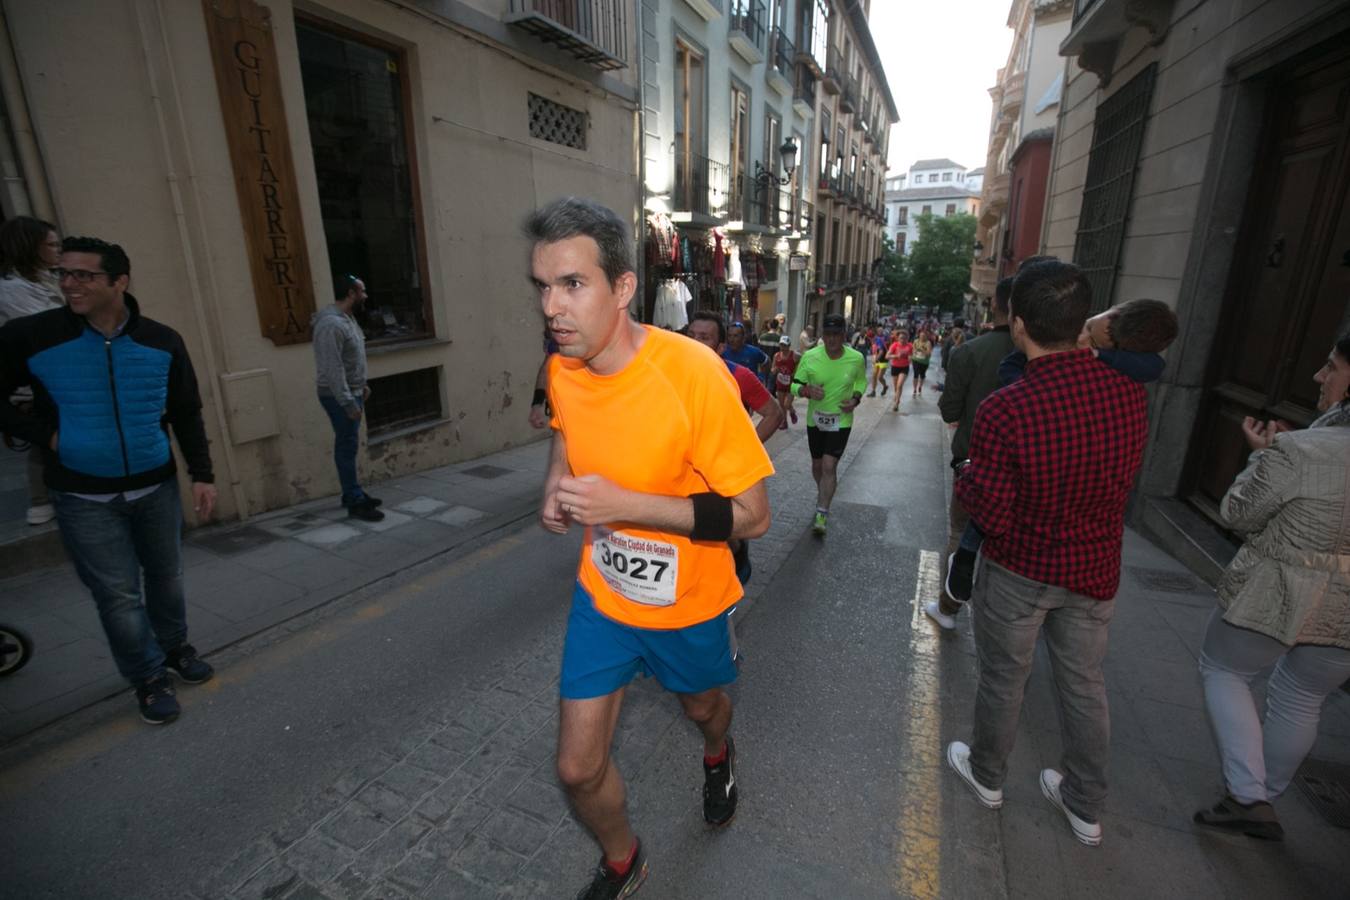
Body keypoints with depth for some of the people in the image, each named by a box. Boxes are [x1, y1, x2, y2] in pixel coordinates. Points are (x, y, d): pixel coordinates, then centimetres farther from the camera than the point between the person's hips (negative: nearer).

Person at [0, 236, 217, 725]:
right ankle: (149, 678, 21)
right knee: (118, 594, 4)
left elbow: (187, 414, 3)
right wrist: (44, 434, -10)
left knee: (166, 578, 15)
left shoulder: (162, 342, -4)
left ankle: (175, 647, 38)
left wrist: (202, 474, -1)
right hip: (84, 497, -1)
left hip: (156, 487, 2)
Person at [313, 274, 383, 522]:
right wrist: (347, 401, -26)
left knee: (349, 446, 15)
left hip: (351, 392, 10)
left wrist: (361, 385, 22)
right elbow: (333, 368, -25)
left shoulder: (348, 318, 11)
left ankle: (352, 493, 26)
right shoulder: (331, 324, -21)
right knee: (347, 447, -6)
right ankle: (356, 503, 0)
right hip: (339, 397, -10)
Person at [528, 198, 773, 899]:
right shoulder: (561, 370, -10)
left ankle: (718, 753, 68)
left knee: (703, 707, 27)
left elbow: (752, 514, -25)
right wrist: (554, 490, -6)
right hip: (601, 593, 4)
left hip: (687, 604, -3)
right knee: (578, 768, 9)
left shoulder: (693, 372, -29)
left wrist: (625, 504, -33)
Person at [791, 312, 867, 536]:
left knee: (829, 466, -13)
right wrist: (807, 390, -26)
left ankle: (822, 514, -3)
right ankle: (823, 495, 46)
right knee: (817, 464, 16)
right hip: (815, 419, 2)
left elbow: (861, 381, 10)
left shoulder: (856, 358, -10)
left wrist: (856, 399, -9)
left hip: (841, 420, -2)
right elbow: (795, 384, -4)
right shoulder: (810, 357, -13)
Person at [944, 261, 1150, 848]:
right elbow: (1121, 478, 4)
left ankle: (987, 776, 42)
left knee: (1003, 679, 17)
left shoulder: (1004, 409, -28)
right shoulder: (1129, 394, -12)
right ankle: (1086, 808, 40)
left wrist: (965, 477, -4)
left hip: (1019, 568, -4)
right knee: (1085, 685, 21)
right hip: (1095, 567, 5)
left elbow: (992, 517, -21)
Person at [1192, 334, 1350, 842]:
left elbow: (1238, 515, -10)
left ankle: (1248, 799, 13)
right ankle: (1264, 800, 38)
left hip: (1280, 597, -6)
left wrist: (1262, 454, 1)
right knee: (1300, 701, 21)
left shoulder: (1296, 452, -22)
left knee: (1223, 670, 17)